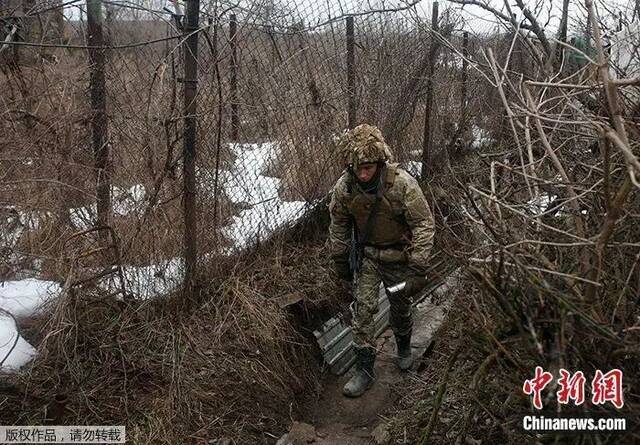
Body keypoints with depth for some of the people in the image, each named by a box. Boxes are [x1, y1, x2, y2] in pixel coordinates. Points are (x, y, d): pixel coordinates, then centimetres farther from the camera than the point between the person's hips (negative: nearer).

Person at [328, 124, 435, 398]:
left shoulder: (402, 184, -28)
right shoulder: (344, 187, -18)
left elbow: (424, 224, -21)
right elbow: (338, 224, 0)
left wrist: (418, 268, -23)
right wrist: (339, 259, 7)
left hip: (398, 256, -1)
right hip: (366, 254, 2)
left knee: (400, 307, 15)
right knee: (363, 308, -5)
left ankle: (403, 347, 45)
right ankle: (364, 370, 8)